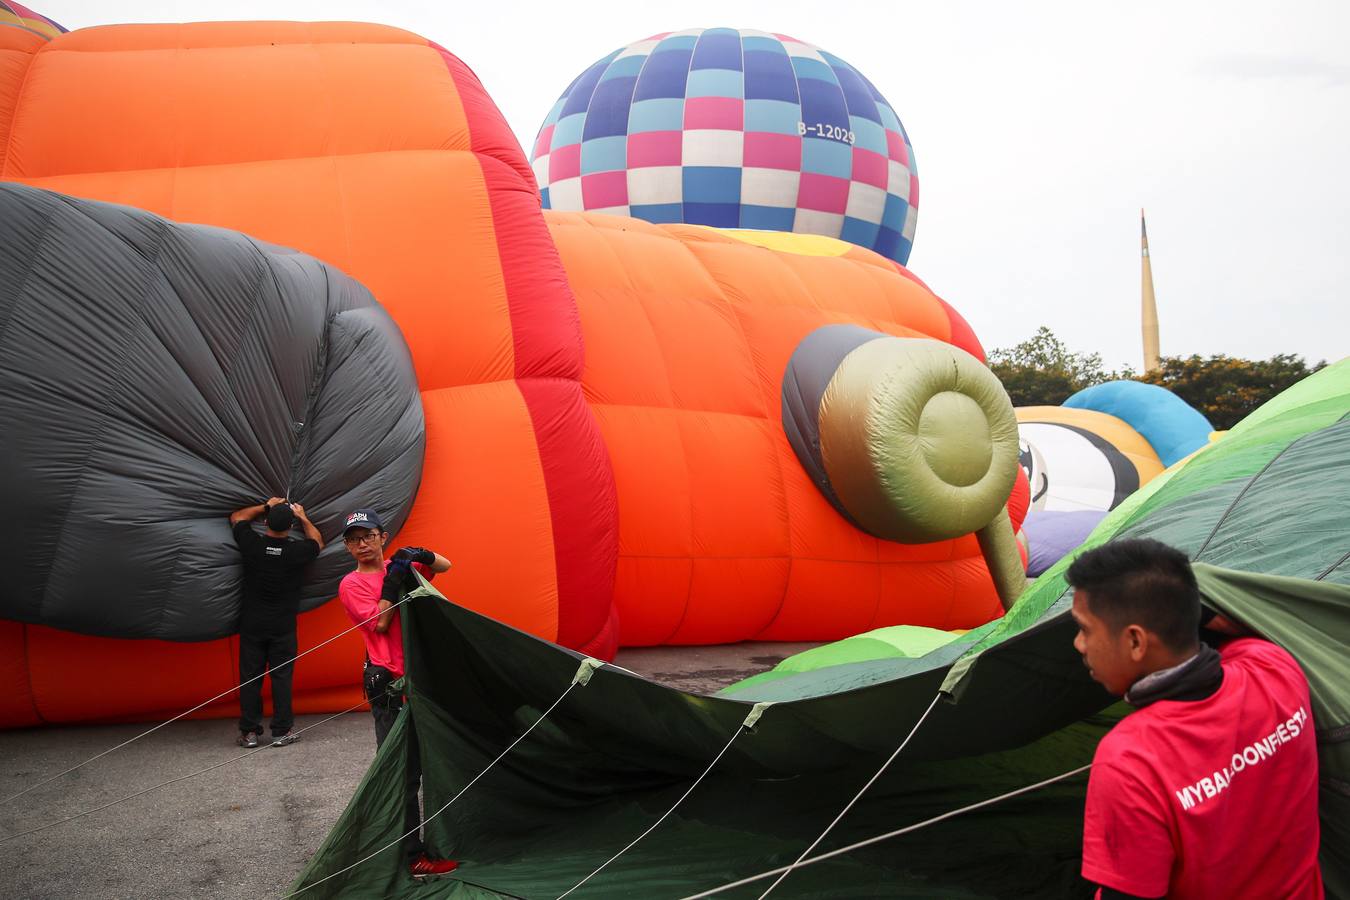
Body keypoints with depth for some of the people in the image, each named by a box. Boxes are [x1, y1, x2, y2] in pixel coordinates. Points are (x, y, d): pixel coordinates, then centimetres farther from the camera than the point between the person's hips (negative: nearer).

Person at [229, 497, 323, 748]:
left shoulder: (252, 544, -10)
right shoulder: (297, 551, -13)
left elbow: (237, 517, 11)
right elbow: (317, 542, 12)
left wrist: (266, 507, 17)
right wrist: (303, 517, 18)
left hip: (252, 624, 1)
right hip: (283, 627, -1)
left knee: (250, 678, 7)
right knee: (281, 677, 5)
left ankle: (249, 732, 12)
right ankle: (282, 732, 7)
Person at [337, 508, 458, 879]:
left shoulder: (402, 566, 12)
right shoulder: (351, 584, -3)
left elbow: (444, 566, 11)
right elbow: (380, 624, -12)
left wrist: (424, 556, -8)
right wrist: (392, 583, -19)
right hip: (389, 683, -6)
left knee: (424, 759, 15)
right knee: (402, 768, -7)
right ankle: (411, 855, -3)